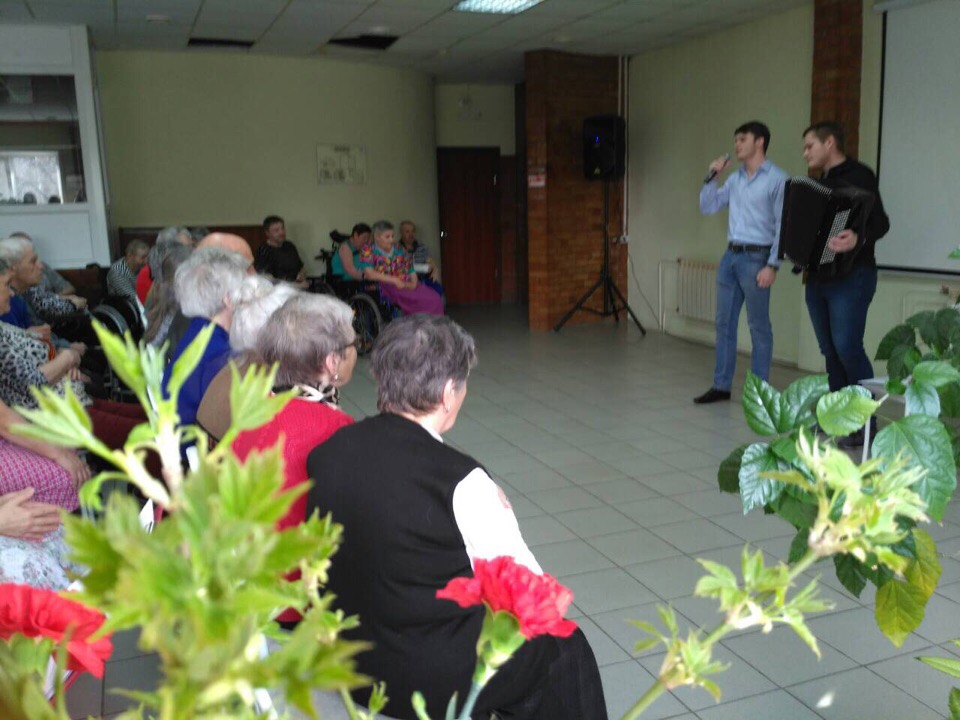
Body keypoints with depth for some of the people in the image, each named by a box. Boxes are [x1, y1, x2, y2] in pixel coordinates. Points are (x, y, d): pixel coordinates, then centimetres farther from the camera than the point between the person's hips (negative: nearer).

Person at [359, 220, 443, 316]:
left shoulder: (398, 249, 21)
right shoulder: (368, 251, 5)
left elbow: (410, 269, 21)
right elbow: (369, 274, -10)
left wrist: (413, 281, -2)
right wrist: (394, 280, -15)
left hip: (408, 285, 6)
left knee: (435, 299, -24)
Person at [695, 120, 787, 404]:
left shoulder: (777, 179, -7)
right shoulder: (735, 179, 13)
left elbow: (783, 225, -11)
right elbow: (707, 207, 16)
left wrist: (772, 265, -16)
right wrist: (712, 177, 4)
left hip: (756, 258, -7)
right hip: (730, 255, 7)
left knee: (759, 326, 1)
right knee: (724, 322, 9)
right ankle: (721, 385, 18)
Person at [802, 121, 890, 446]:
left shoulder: (858, 175, -6)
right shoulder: (820, 184, 18)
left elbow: (880, 221, -16)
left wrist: (858, 240, -35)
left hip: (851, 276, -8)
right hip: (819, 276, 8)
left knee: (847, 347, -14)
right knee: (830, 350, 8)